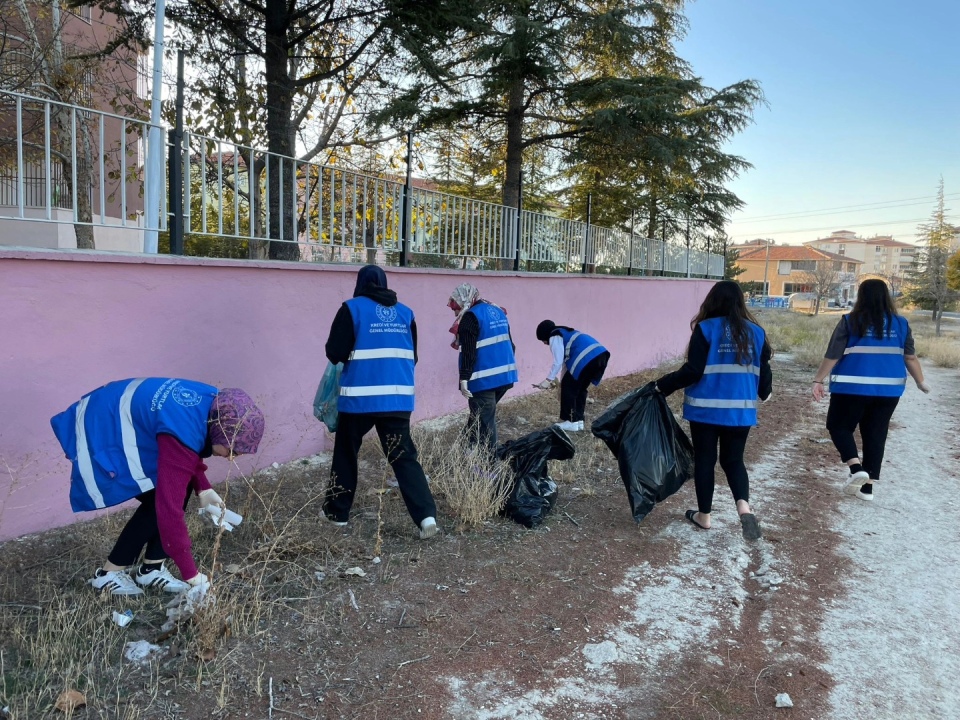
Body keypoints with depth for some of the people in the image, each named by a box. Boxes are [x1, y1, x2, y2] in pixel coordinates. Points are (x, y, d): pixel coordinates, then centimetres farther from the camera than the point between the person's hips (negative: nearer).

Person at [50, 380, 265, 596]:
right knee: (159, 500, -12)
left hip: (123, 420, 9)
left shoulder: (214, 405, -10)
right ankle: (108, 574, 4)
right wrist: (191, 574, -29)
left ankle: (151, 569, 9)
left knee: (180, 484, -1)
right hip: (101, 433, -9)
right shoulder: (184, 432, -37)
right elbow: (170, 507, -35)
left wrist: (203, 488, -6)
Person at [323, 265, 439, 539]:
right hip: (398, 397, 3)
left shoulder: (352, 308, -3)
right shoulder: (405, 312, 10)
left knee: (346, 453, 15)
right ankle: (426, 514, -7)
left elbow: (334, 353, -6)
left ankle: (337, 511, 26)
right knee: (404, 456, 4)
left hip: (360, 396, -3)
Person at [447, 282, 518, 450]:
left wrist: (464, 378, -18)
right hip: (504, 374, 9)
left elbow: (468, 352, -19)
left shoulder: (470, 317, -12)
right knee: (485, 416, 19)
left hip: (484, 378, -9)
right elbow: (509, 343, 21)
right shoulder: (497, 311, 15)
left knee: (483, 420, -3)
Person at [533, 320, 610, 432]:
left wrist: (549, 380, 5)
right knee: (580, 388, 21)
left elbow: (558, 362, -1)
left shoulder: (554, 337, 6)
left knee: (568, 387, 4)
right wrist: (558, 380, 37)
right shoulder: (564, 334, 33)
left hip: (586, 358, -9)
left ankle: (570, 422, 8)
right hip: (600, 354, 9)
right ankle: (578, 420, 22)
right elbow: (565, 360, 34)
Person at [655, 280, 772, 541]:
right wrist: (764, 392, 28)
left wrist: (663, 385, -4)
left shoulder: (705, 329, -10)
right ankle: (744, 506, -8)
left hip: (706, 408, -3)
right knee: (733, 460, 15)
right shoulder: (756, 331, 2)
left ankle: (704, 515, 20)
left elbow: (692, 371, -15)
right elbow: (764, 371, 6)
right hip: (741, 409, 3)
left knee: (704, 459, 11)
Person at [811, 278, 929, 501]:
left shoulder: (850, 322, -7)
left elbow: (832, 356, -9)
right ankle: (867, 487, 15)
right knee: (876, 435, 12)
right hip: (889, 389, 4)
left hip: (853, 387, -4)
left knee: (838, 426, 12)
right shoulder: (901, 323, 3)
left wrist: (818, 380, -2)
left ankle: (856, 468, -7)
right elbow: (910, 358, 7)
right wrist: (920, 382, 20)